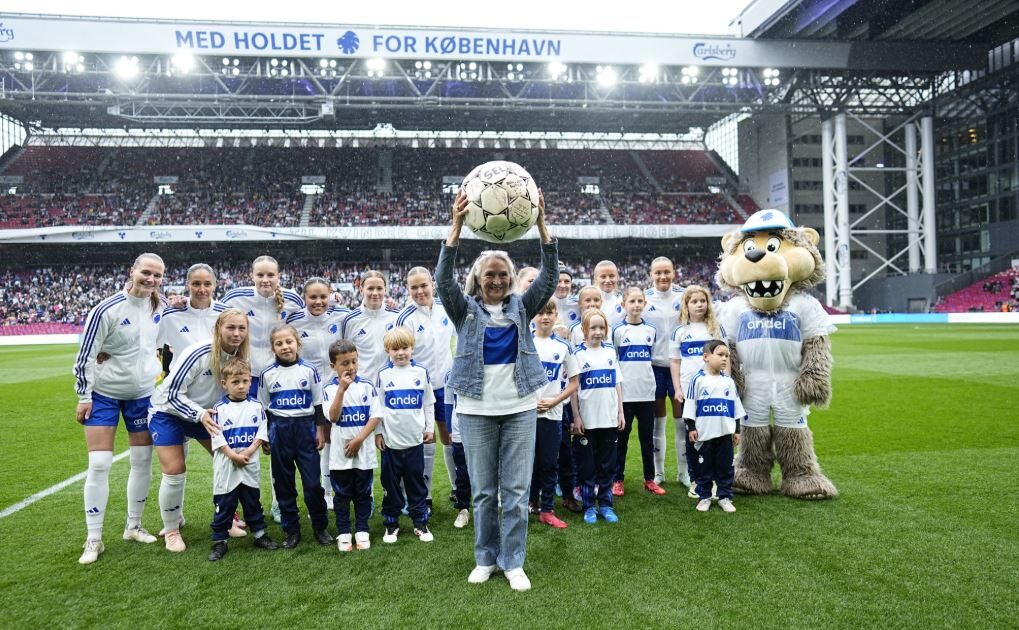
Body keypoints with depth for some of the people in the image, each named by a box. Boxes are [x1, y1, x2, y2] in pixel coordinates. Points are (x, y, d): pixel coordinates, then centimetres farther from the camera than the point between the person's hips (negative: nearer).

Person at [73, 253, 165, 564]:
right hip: (103, 394, -5)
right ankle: (94, 540, 6)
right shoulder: (107, 309, -20)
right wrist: (83, 396, -13)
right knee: (99, 464, -5)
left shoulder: (158, 306, -4)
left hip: (143, 394, 5)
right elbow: (85, 354, -14)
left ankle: (133, 526, 24)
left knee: (142, 461, 8)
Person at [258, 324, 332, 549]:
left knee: (313, 482, 0)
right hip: (279, 430, 1)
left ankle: (320, 527, 14)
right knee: (283, 483, 8)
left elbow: (318, 404, 3)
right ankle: (291, 530, 19)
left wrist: (320, 430, 0)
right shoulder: (267, 375, 2)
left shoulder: (309, 370, -1)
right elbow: (263, 408, 7)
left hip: (305, 427, -1)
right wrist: (264, 437, 4)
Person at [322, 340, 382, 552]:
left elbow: (376, 417, -6)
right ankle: (343, 533, 20)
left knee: (363, 493, 10)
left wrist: (359, 440, -14)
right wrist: (342, 389, -24)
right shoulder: (329, 389, -4)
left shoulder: (367, 387, -3)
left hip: (364, 451, 0)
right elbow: (333, 417, -17)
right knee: (342, 494, 9)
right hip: (340, 452, 0)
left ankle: (362, 531, 22)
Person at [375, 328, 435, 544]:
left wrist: (430, 428, 7)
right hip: (390, 440, -1)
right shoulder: (383, 374, -2)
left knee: (416, 483, 9)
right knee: (390, 484, 8)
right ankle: (391, 523, 21)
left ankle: (420, 522, 19)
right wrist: (377, 432, -1)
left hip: (415, 439, 1)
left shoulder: (421, 372, 1)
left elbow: (429, 403, 9)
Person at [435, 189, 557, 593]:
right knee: (483, 491, 9)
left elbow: (550, 276, -8)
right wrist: (457, 225, -26)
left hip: (520, 407, 1)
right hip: (476, 409, 0)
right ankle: (486, 558, 25)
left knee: (516, 490, 4)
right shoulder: (466, 309, 2)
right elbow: (443, 279, -14)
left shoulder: (521, 306, 5)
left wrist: (540, 224, -21)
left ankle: (513, 562, 16)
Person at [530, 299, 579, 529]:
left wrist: (553, 401, -8)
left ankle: (546, 510, 14)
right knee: (529, 460, 8)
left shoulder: (563, 347, 3)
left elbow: (574, 383, 5)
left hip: (552, 414, 1)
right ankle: (532, 500, 27)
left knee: (549, 463, 5)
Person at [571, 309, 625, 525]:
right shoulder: (578, 354, -4)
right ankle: (588, 507, 16)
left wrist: (620, 412, 7)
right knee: (587, 466, 5)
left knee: (607, 466, 10)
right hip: (587, 420, -3)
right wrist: (576, 417, -8)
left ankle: (605, 505, 21)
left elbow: (617, 383, 11)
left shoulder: (610, 351, 7)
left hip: (609, 419, 3)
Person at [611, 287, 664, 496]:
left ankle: (649, 479, 19)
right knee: (621, 438, 4)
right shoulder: (617, 330, -2)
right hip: (624, 392, -3)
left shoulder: (651, 330, 8)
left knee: (647, 438, 10)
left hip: (647, 392, 3)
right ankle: (617, 480, 13)